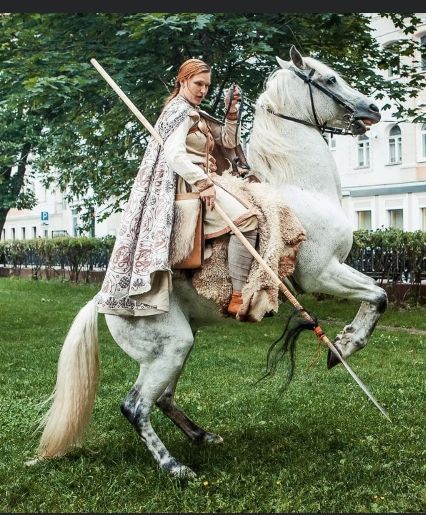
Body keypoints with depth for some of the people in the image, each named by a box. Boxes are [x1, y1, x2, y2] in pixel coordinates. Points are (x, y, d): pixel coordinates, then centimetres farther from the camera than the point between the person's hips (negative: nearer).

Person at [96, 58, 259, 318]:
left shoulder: (197, 114, 24)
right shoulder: (179, 110, -6)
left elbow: (229, 141, 24)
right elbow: (175, 155, -21)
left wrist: (232, 113, 8)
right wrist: (204, 183, -27)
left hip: (202, 179, 11)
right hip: (188, 183, -11)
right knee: (245, 217, -27)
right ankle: (238, 298, -28)